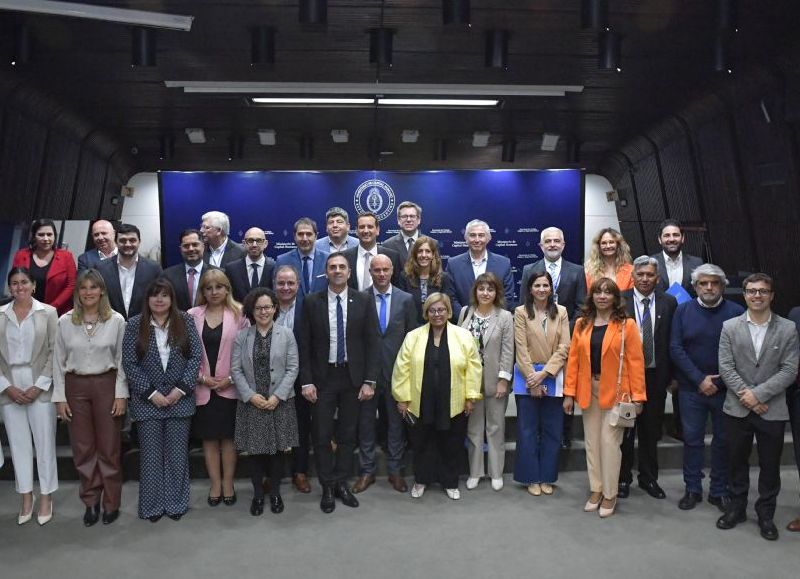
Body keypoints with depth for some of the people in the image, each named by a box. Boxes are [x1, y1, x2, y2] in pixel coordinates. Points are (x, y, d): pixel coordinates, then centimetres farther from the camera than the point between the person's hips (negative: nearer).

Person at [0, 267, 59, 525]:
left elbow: (54, 353, -3)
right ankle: (26, 498, 20)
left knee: (44, 442, 3)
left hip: (40, 386, -2)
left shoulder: (48, 313, -2)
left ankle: (46, 497, 15)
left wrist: (38, 387, -9)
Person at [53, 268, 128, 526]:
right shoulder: (65, 321, 0)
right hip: (76, 386, 2)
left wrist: (121, 394, -5)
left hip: (106, 384, -2)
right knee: (83, 448, 9)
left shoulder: (116, 320, -5)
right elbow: (58, 362, 4)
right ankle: (91, 502, 23)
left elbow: (122, 360, -1)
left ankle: (111, 503, 19)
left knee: (109, 447, 6)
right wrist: (60, 397, 0)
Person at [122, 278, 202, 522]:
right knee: (151, 454, 6)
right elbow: (129, 363, -4)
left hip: (180, 399, 1)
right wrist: (151, 393, -10)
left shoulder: (185, 321, 0)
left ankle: (176, 504, 19)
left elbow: (196, 357, -2)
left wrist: (181, 389, -10)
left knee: (177, 454, 7)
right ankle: (152, 506, 18)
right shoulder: (134, 325, -1)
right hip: (147, 400, 0)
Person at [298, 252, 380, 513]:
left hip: (353, 376, 1)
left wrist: (369, 381, -6)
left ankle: (341, 483, 24)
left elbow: (372, 342, -1)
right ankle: (327, 487, 18)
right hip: (323, 377, 0)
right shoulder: (311, 302, -1)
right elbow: (305, 345, -1)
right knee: (322, 436, 4)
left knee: (347, 434, 10)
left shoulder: (364, 301, -1)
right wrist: (307, 381, -7)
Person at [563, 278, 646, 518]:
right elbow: (573, 359, 3)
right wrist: (569, 392, -1)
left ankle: (610, 495, 13)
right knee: (592, 441, 11)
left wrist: (637, 396, -12)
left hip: (615, 391, -4)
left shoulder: (627, 325, -5)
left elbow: (635, 362, -8)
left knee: (609, 442, -1)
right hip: (588, 390, 4)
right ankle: (596, 490, 24)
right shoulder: (581, 324, 5)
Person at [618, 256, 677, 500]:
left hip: (656, 375, 2)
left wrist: (673, 375, 1)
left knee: (651, 431, 13)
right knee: (625, 430, 9)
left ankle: (648, 478, 28)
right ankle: (623, 478, 23)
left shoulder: (668, 303, 2)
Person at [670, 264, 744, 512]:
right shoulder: (683, 311, -1)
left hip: (725, 389, 0)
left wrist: (718, 382, -12)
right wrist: (700, 379, -12)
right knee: (692, 439, 9)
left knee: (723, 440, 10)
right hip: (691, 388, 1)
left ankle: (719, 491, 24)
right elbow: (675, 348, -5)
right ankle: (692, 489, 22)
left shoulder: (736, 312, -5)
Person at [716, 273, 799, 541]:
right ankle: (737, 508, 29)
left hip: (772, 410, -1)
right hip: (737, 408, 1)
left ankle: (766, 514, 26)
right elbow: (725, 368, -4)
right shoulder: (730, 327, 0)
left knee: (770, 465, 9)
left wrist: (758, 393, -15)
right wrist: (746, 396, -14)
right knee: (737, 462, 13)